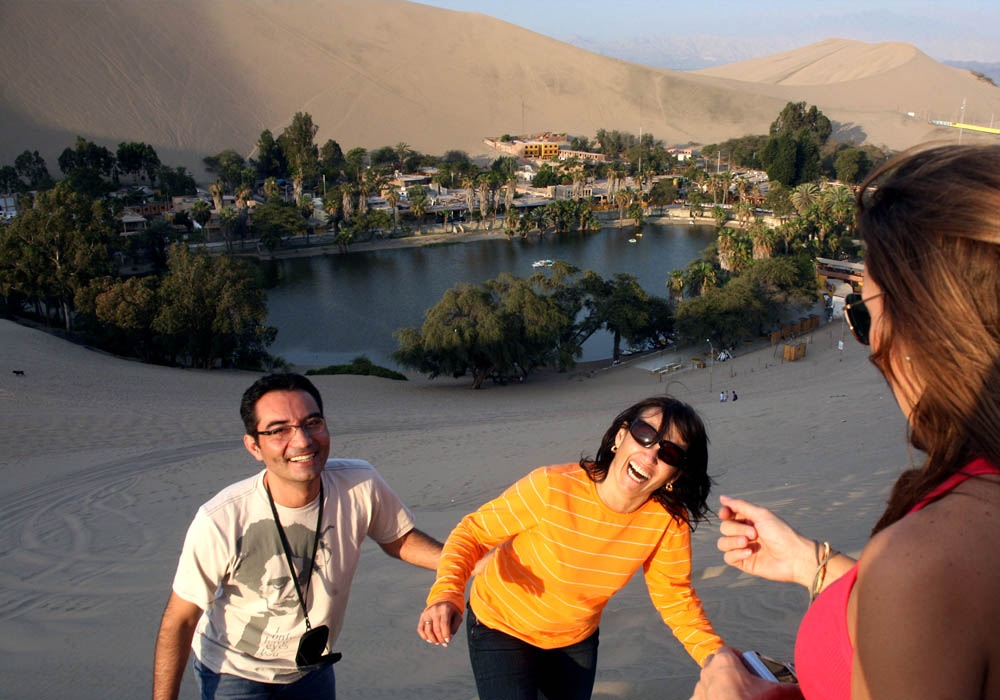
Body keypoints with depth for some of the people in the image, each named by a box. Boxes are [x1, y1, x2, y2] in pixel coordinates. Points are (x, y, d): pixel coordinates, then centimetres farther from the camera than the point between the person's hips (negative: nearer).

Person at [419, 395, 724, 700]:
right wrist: (447, 593, -39)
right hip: (501, 626, -4)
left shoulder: (669, 521, -21)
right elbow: (473, 531, -22)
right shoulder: (552, 487, -32)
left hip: (576, 639, 4)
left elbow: (674, 596, -7)